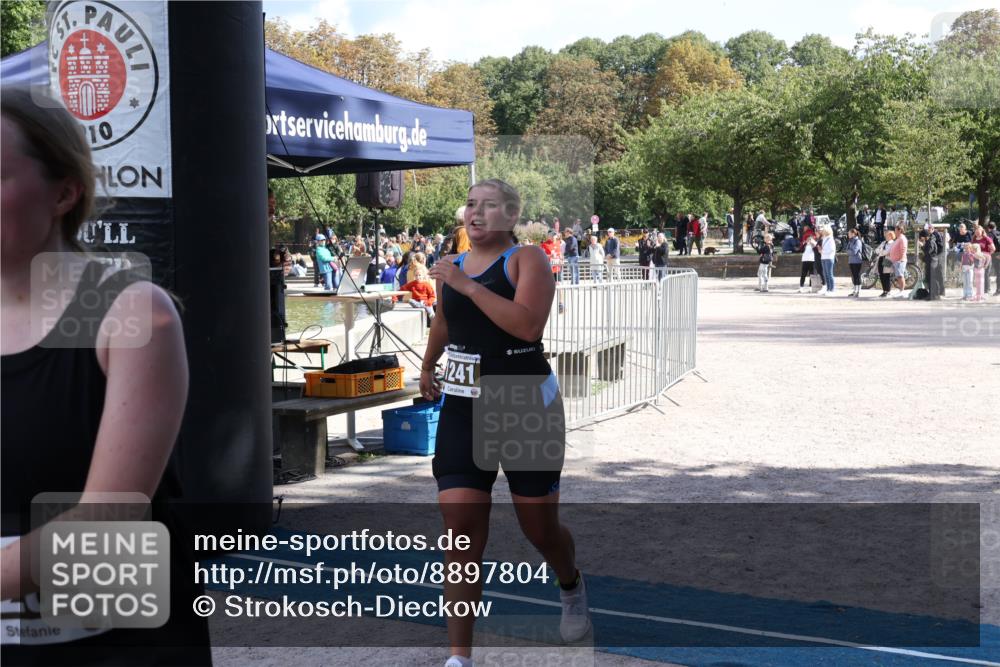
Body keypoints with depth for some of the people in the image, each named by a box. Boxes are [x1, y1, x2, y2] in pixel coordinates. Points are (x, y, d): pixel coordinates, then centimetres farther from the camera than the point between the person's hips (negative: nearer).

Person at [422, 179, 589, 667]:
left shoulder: (527, 259, -8)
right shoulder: (452, 266, 8)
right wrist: (428, 366, 40)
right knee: (460, 529, -8)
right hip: (462, 408, 4)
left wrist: (468, 285, -25)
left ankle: (571, 587, 45)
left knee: (539, 527, 9)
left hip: (527, 407, -4)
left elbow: (528, 325, -26)